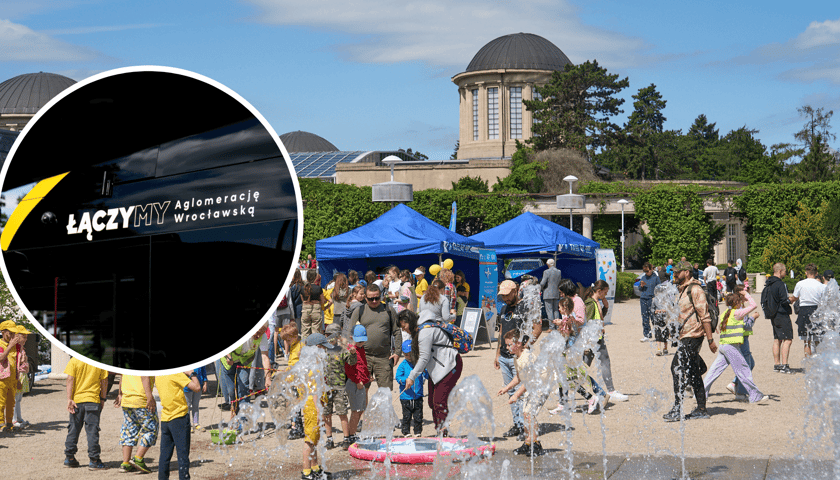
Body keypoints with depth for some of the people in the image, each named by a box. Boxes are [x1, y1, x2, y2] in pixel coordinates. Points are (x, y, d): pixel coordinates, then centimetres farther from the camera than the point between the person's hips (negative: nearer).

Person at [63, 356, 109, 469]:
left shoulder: (74, 360, -4)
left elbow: (70, 380, -8)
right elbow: (104, 381, 1)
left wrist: (69, 399, -7)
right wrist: (102, 398, 11)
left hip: (77, 400, 1)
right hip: (93, 400, -1)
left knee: (74, 429, 12)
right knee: (92, 431, 1)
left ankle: (69, 458, 18)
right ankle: (94, 461, -1)